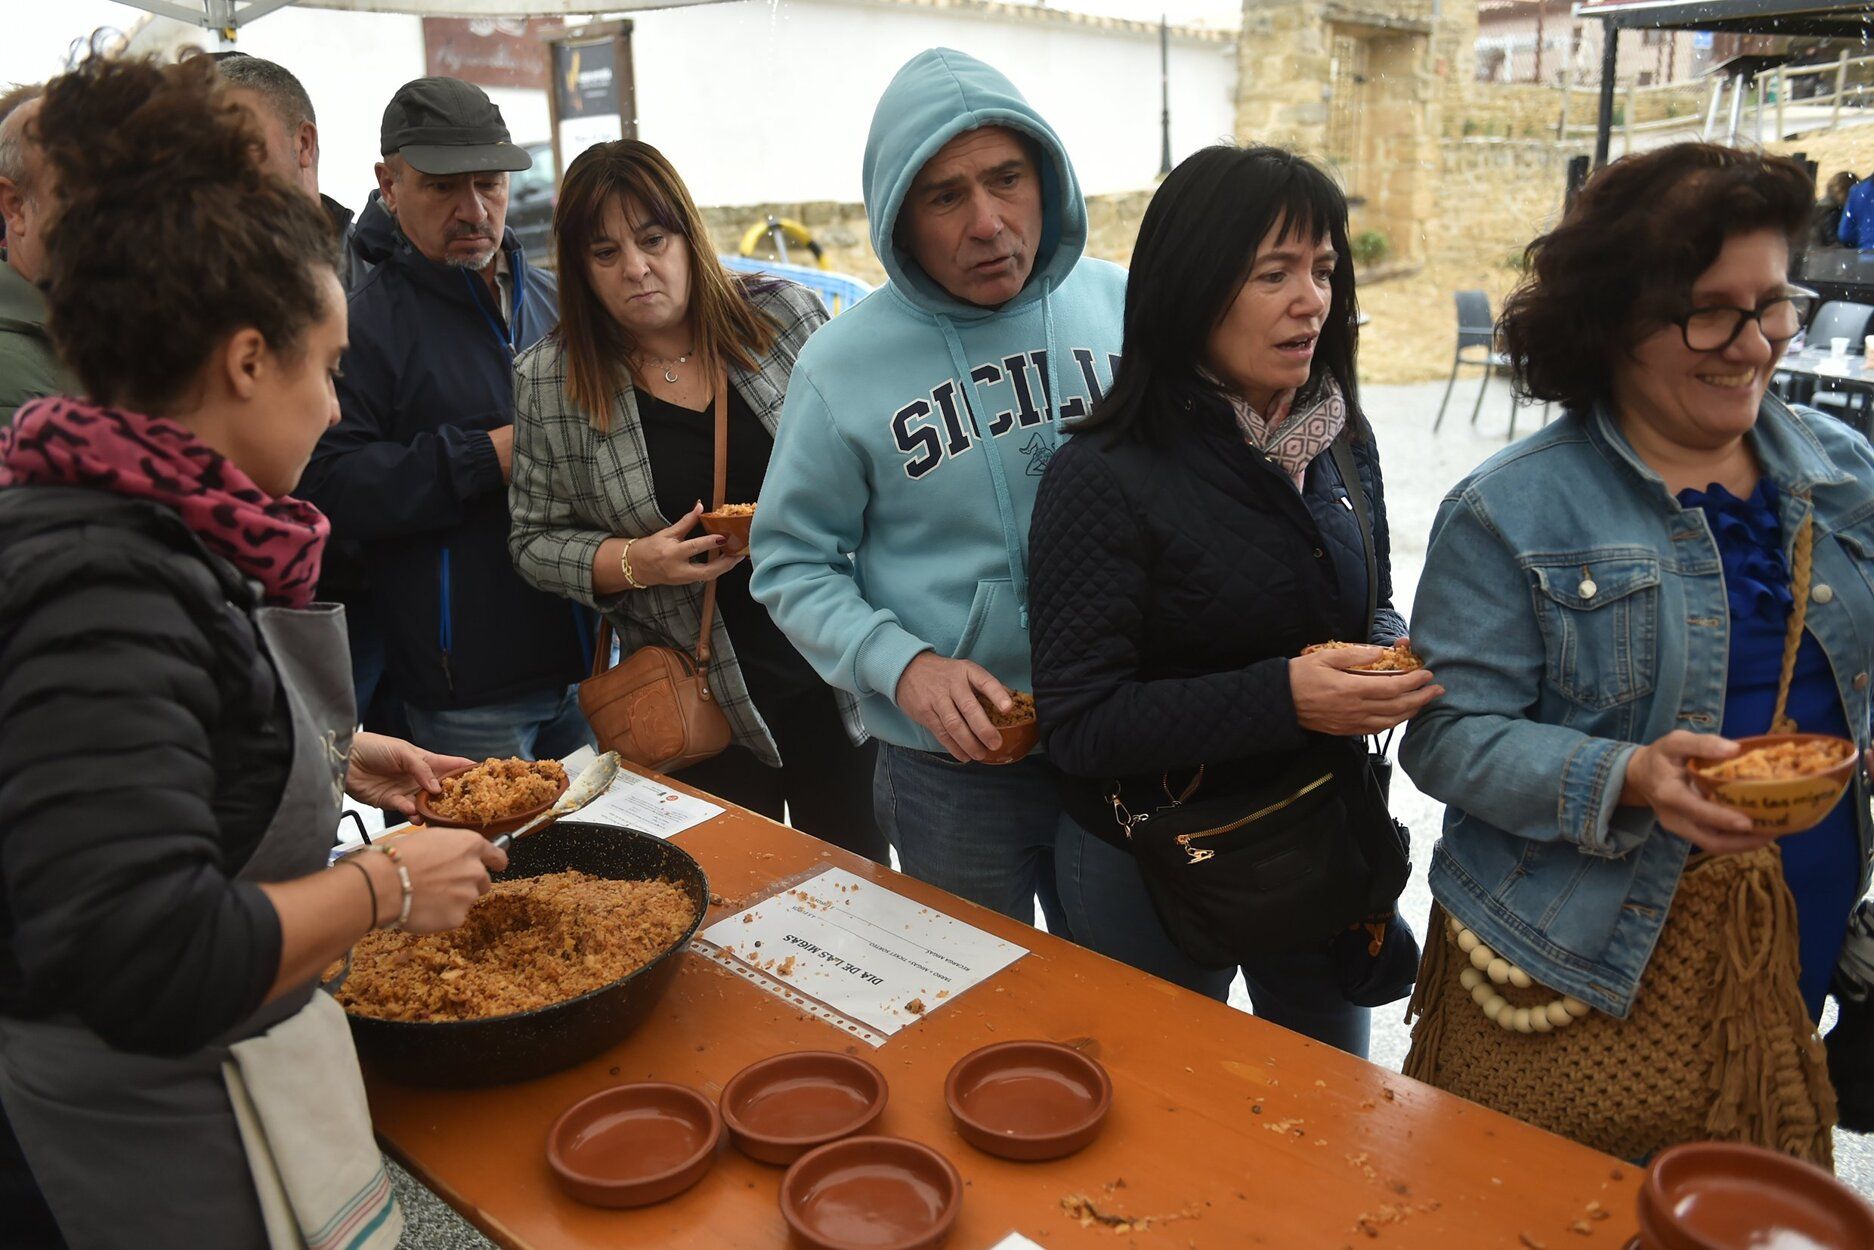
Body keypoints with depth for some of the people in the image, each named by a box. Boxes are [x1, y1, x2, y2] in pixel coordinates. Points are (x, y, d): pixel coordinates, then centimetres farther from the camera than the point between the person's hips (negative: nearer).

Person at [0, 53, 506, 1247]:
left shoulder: (139, 522, 1)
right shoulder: (109, 587, -29)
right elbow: (145, 960, -33)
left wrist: (332, 757, 11)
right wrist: (387, 886, -21)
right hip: (185, 1131, -9)